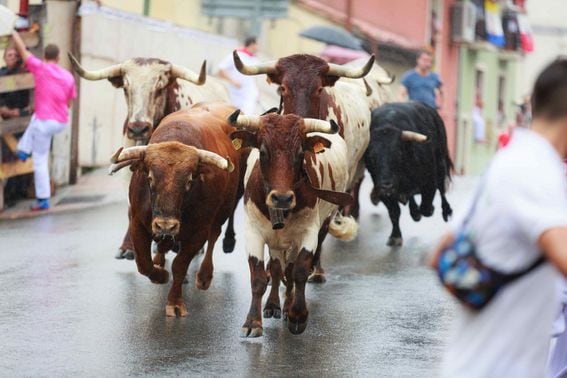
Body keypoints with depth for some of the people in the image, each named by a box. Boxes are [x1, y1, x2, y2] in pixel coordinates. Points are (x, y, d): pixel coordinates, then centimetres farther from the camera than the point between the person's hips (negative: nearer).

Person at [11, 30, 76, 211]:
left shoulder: (40, 68, -10)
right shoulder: (69, 77, 3)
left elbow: (22, 50, 0)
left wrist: (14, 33, 17)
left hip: (45, 121, -5)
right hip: (61, 122, 5)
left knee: (40, 161, 4)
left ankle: (43, 200, 6)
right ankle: (24, 150, 33)